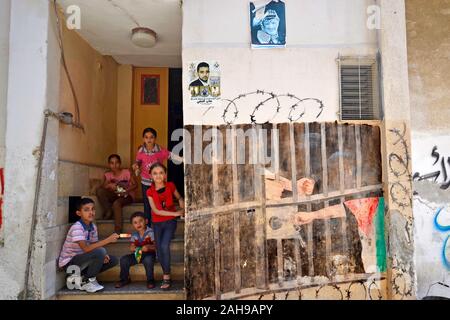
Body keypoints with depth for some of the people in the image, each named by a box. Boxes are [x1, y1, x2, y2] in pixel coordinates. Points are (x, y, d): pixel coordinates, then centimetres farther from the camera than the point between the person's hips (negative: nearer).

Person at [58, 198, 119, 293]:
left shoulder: (93, 227, 3)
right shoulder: (77, 228, -22)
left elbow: (94, 246, 6)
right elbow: (86, 249, -33)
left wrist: (103, 256, -16)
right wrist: (108, 240, -34)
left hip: (81, 259, 8)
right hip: (69, 262, -8)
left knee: (113, 260, 1)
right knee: (100, 252, -30)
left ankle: (80, 277, 3)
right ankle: (86, 281, -8)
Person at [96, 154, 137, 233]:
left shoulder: (126, 172, -7)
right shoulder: (107, 175, 2)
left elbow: (135, 185, -7)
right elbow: (103, 186, -8)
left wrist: (126, 190, -24)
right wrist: (109, 185, -30)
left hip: (127, 195, -4)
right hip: (115, 195, 4)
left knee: (116, 203, -37)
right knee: (99, 191, -20)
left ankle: (118, 231, -32)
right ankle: (108, 211, -9)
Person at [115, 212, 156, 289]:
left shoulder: (150, 232, -10)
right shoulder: (134, 235, 6)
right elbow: (131, 247, 5)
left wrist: (149, 247, -35)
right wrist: (133, 248, -19)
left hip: (149, 254, -5)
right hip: (137, 254, 5)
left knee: (148, 260, -37)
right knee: (123, 259, -12)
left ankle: (150, 280, -15)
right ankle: (125, 279, 11)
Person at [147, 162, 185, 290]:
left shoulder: (170, 186, -6)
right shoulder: (150, 191, -6)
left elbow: (179, 198, 12)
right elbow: (156, 210, -13)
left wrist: (182, 208, -9)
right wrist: (175, 213, -20)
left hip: (170, 222, -2)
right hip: (157, 224, 2)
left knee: (164, 245, -19)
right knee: (159, 250, 5)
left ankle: (166, 277, -6)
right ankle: (166, 274, 24)